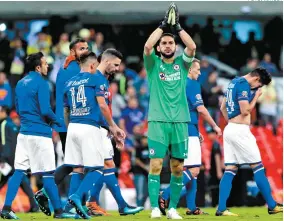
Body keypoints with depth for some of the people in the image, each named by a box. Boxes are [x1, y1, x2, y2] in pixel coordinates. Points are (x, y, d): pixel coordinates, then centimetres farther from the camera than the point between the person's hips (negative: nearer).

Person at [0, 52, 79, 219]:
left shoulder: (21, 83, 13)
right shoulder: (41, 83, -12)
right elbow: (45, 110, -17)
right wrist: (56, 121, -1)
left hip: (24, 132, 7)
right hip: (40, 133, -7)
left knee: (19, 171, 6)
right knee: (48, 173, -2)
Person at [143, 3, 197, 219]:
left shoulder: (182, 64, 11)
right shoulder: (153, 64, 6)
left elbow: (192, 47, -7)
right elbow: (147, 46, -12)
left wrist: (177, 26, -7)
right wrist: (163, 24, -9)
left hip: (179, 122, 2)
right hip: (157, 121, -2)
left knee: (178, 168, 4)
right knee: (156, 165, -8)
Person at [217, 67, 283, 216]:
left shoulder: (234, 82, 17)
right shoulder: (244, 85, -13)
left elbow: (223, 107, 23)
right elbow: (245, 111, -19)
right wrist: (256, 96, -6)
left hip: (229, 129, 9)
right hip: (240, 130, -9)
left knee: (230, 170, 4)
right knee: (257, 167, -2)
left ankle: (221, 209, -4)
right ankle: (272, 206, 1)